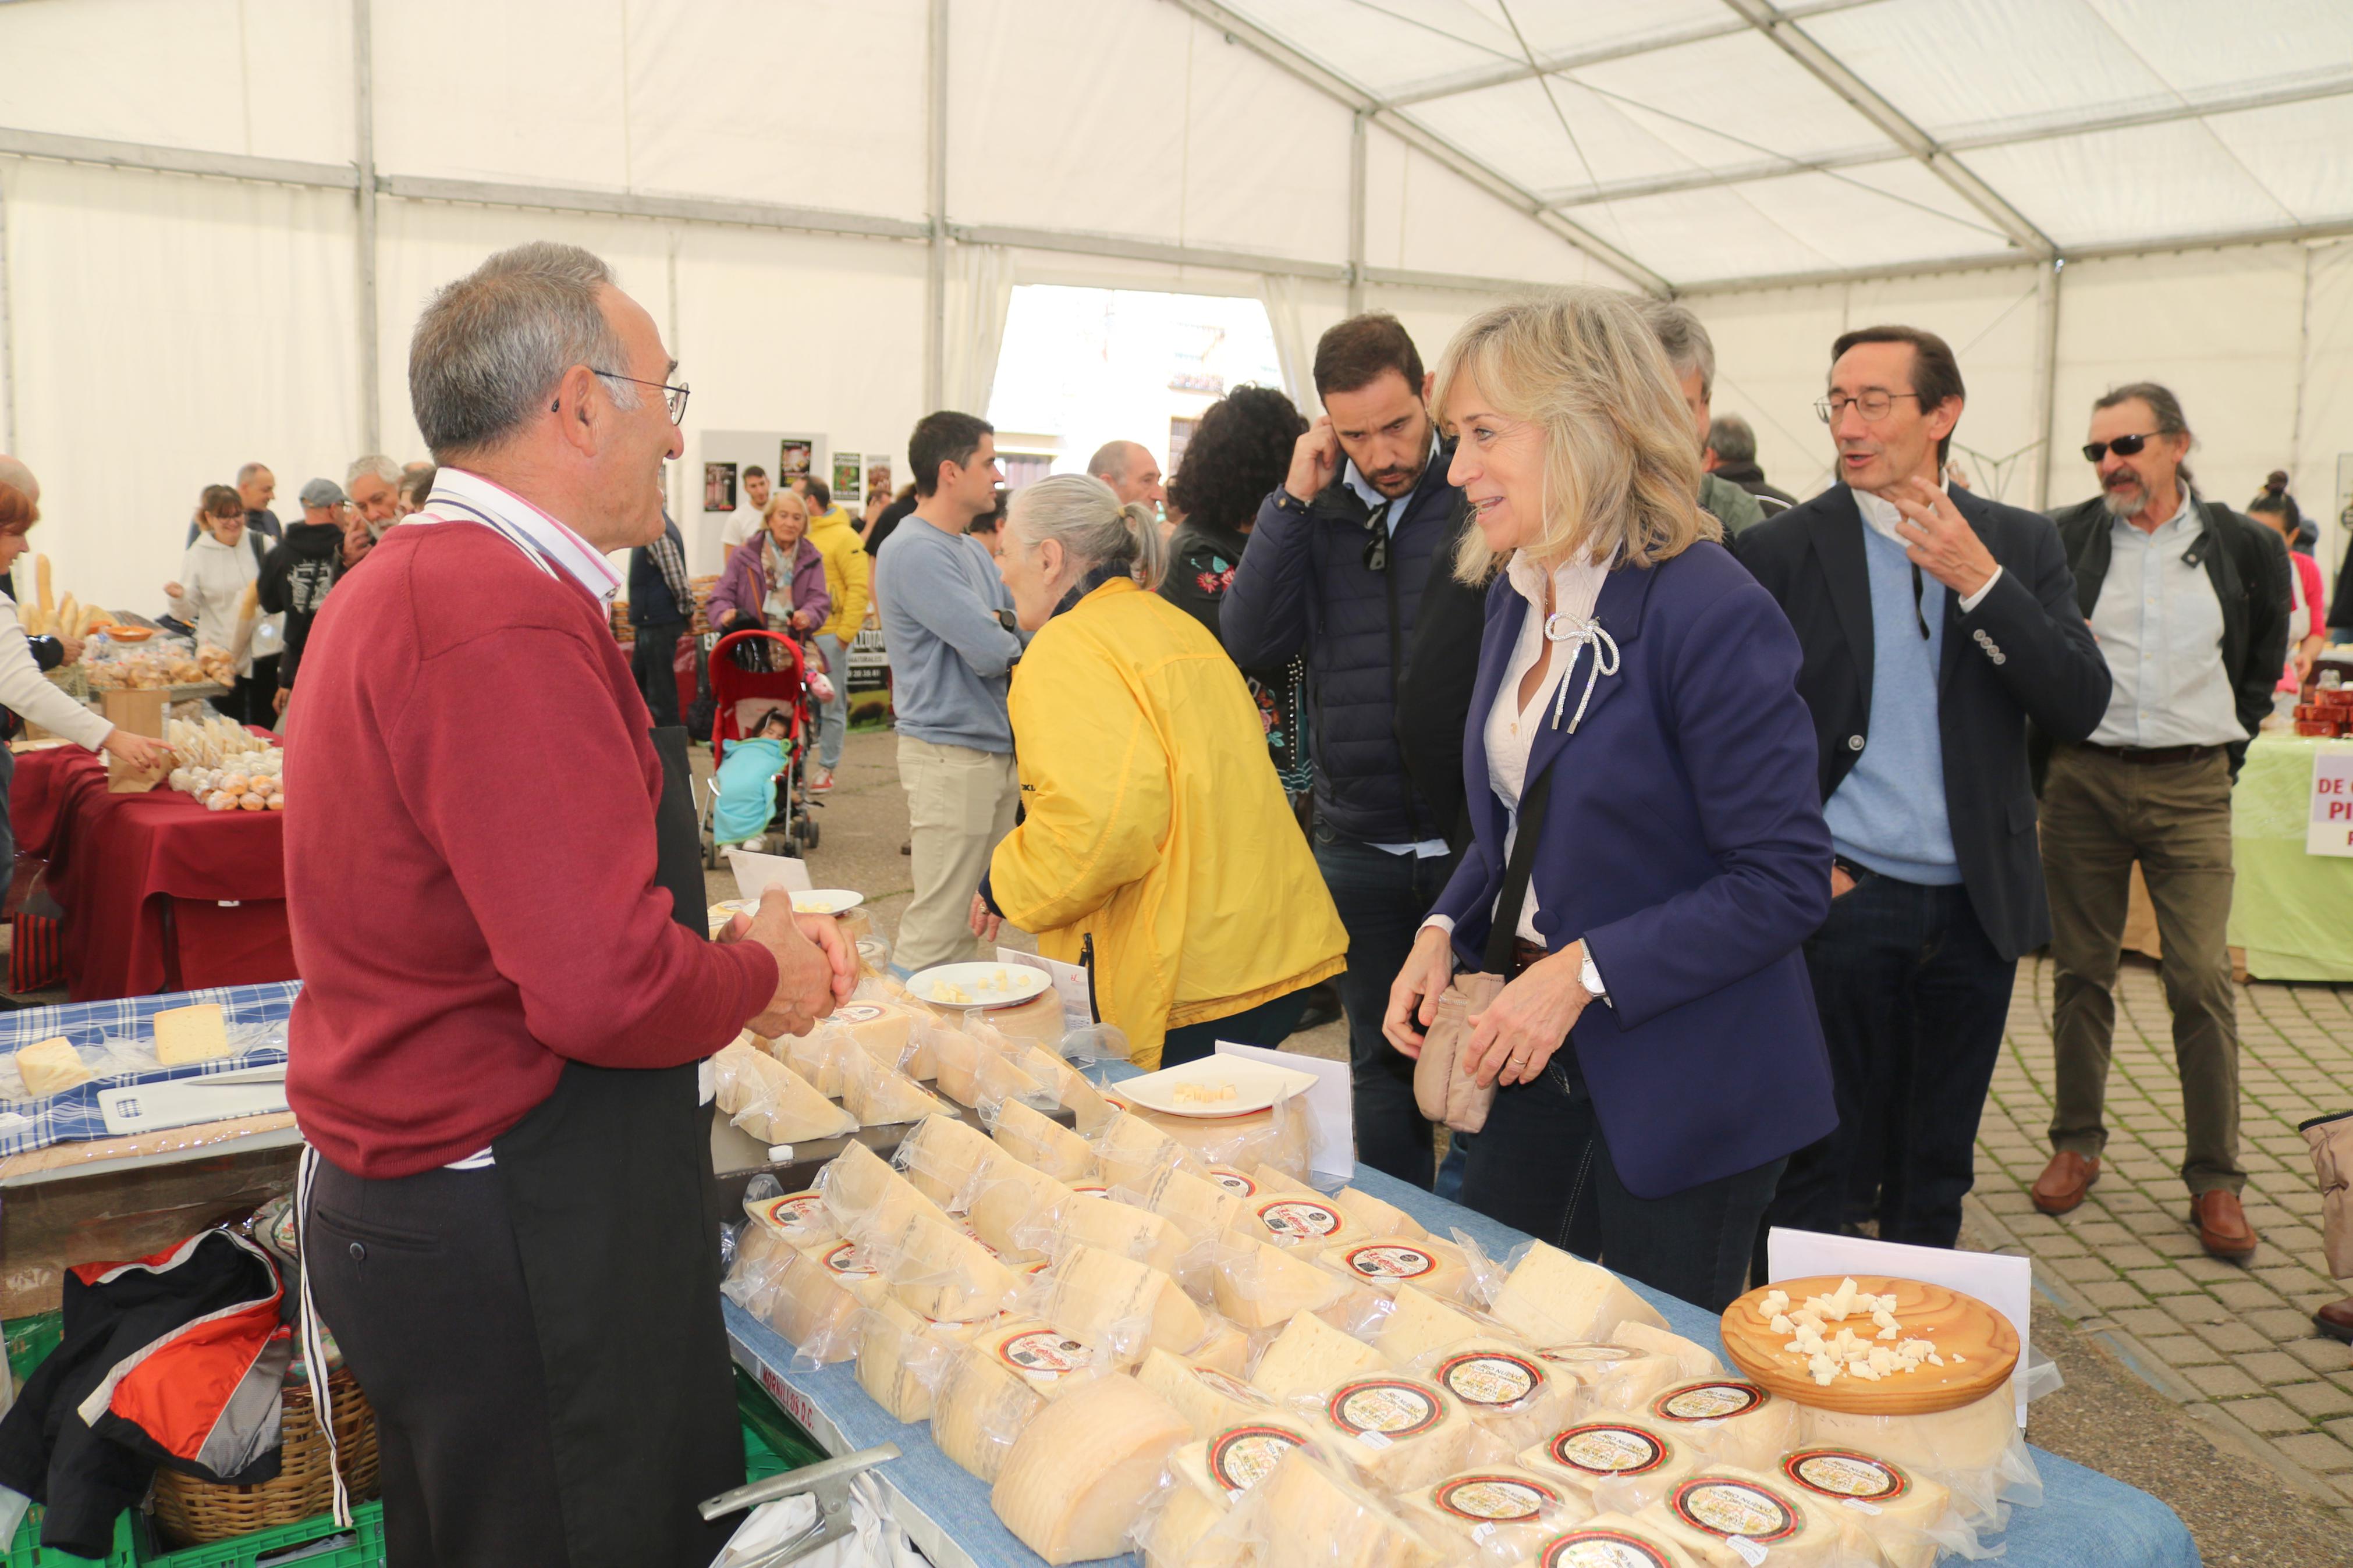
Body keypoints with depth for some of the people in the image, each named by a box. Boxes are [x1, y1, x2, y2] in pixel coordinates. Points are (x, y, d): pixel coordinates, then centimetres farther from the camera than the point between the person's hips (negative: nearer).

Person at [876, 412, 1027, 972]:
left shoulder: (972, 551, 16)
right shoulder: (914, 552, -16)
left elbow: (1023, 626, 14)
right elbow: (991, 652, -22)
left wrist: (998, 631, -8)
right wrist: (1013, 639, 0)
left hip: (996, 751, 10)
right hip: (950, 756, -10)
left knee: (982, 914, 15)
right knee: (939, 926, -6)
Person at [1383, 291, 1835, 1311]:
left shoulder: (1712, 613, -22)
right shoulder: (1517, 595, 5)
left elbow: (1785, 882, -21)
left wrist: (1584, 971, -24)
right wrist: (1446, 932, 1)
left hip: (1684, 1093, -7)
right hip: (1540, 1054, 8)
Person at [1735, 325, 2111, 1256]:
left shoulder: (2022, 545, 5)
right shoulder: (1781, 550, -3)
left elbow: (2080, 710, -6)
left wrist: (1979, 581, -16)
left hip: (1976, 906, 3)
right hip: (1844, 900, -3)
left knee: (1938, 1167, 16)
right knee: (1818, 1162, 3)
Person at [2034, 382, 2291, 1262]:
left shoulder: (2245, 547, 4)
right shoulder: (2062, 541, 1)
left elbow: (2266, 658, 17)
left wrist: (2228, 735, 10)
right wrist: (2054, 728, 3)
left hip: (2191, 786, 0)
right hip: (2084, 779, 1)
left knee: (2203, 980, -4)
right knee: (2081, 972, 9)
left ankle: (2215, 1178, 8)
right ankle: (2077, 1144, 23)